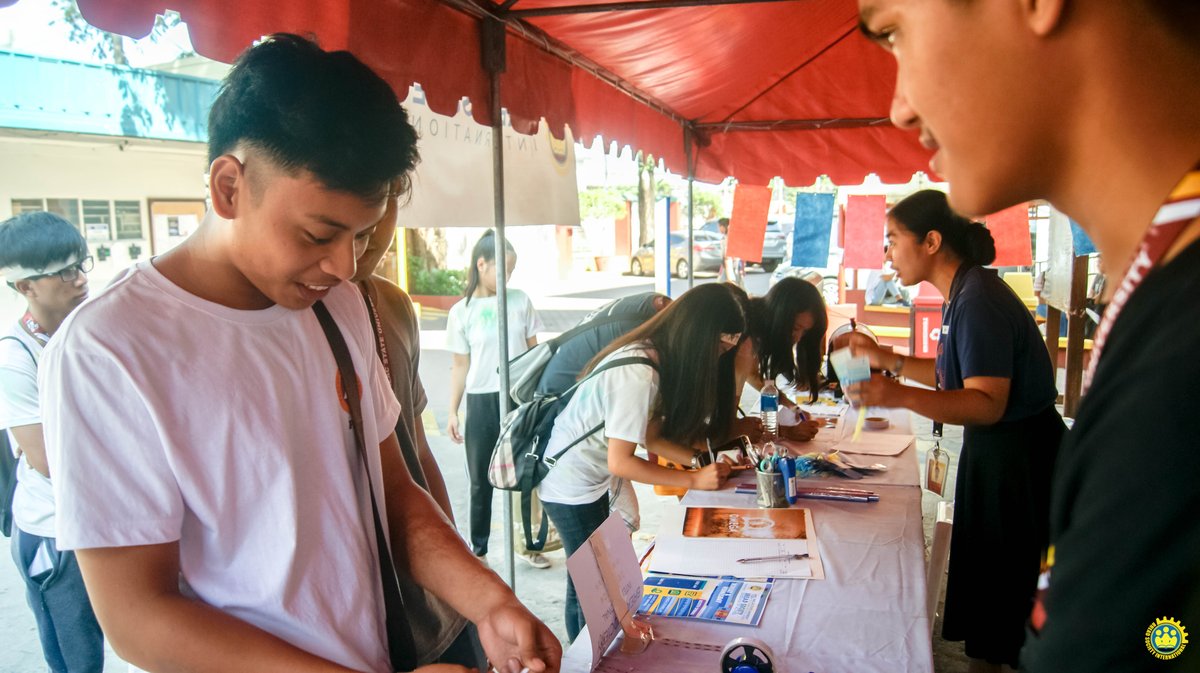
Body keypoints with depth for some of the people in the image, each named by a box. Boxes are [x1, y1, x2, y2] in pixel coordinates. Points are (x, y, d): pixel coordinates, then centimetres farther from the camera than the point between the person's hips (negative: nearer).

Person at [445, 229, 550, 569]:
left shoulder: (520, 301, 3)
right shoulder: (462, 312, -1)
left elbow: (534, 350, 8)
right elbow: (460, 366, 3)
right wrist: (452, 412, 0)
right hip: (482, 401, -1)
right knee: (481, 482, 10)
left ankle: (530, 544, 27)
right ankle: (478, 550, 25)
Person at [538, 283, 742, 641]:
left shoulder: (655, 356, -2)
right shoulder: (639, 375, -29)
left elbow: (651, 435, 3)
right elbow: (620, 462, -25)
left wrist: (701, 462, -8)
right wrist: (694, 480, -20)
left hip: (593, 479, 8)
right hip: (573, 488, -8)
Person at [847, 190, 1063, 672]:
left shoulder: (978, 302, -23)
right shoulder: (963, 293, 8)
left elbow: (988, 403, -29)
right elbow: (956, 375, 12)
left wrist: (901, 396, -41)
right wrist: (885, 359, 9)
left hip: (1019, 455, -10)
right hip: (994, 451, 10)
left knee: (1001, 582, 3)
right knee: (979, 572, 19)